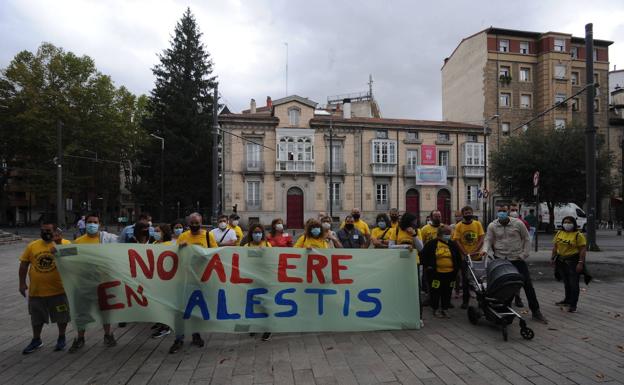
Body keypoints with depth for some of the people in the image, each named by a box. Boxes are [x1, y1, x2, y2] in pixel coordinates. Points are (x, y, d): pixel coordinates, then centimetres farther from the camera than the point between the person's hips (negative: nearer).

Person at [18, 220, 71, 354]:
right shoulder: (32, 246, 1)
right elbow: (23, 265, 6)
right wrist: (22, 283, 3)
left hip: (58, 290, -3)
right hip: (36, 291, 3)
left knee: (61, 316, 10)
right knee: (36, 318, 19)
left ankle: (61, 338, 31)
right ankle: (36, 340, 39)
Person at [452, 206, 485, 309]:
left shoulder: (477, 224, 1)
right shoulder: (458, 226, -3)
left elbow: (481, 239, -3)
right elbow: (457, 241, -8)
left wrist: (474, 252, -14)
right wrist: (466, 253, -17)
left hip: (477, 256, 1)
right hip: (465, 257, -1)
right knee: (465, 279, 7)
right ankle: (465, 300, 18)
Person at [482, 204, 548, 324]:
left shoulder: (518, 223, -3)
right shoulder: (492, 226, -1)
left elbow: (526, 239, 5)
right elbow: (488, 240, -1)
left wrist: (524, 254, -1)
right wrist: (485, 250, -21)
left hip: (517, 259, 0)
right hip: (500, 259, 1)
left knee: (528, 284, 3)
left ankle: (536, 311, 17)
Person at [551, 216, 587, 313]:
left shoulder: (578, 235, -9)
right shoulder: (559, 233, 8)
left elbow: (583, 250, -12)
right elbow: (555, 246, 13)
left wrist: (580, 262, -17)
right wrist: (553, 258, 10)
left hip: (573, 261, -5)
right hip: (561, 261, 6)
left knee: (573, 283, 0)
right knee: (566, 282, 17)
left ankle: (573, 304, 6)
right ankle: (567, 300, 30)